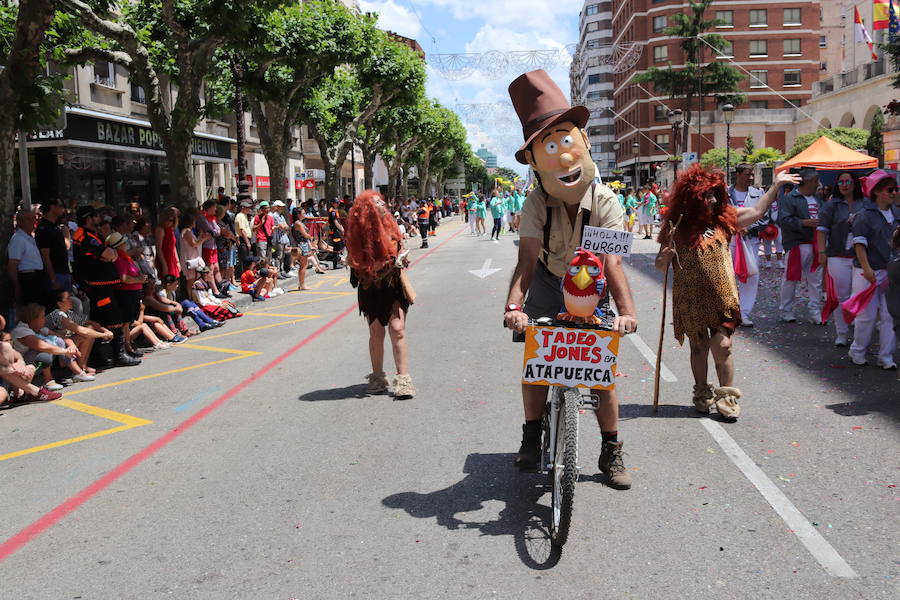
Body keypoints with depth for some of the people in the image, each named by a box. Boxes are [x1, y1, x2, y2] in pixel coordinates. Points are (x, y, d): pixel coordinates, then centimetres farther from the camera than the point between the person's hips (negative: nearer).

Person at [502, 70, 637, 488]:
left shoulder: (604, 202, -24)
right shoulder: (536, 205, -21)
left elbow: (612, 260, -34)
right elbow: (528, 258, -30)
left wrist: (626, 309, -48)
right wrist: (514, 304, -47)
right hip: (549, 283, 1)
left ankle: (611, 452, 13)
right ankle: (532, 437, 13)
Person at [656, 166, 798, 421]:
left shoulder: (723, 218, 5)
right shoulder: (676, 227, -4)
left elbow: (756, 212, 16)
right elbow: (660, 265, 0)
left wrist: (776, 185, 15)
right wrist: (665, 256, -22)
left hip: (722, 297, 1)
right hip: (691, 301, -1)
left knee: (722, 347, -4)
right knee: (699, 347, 11)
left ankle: (727, 398, 7)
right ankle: (702, 394, 27)